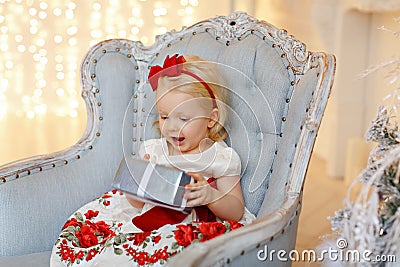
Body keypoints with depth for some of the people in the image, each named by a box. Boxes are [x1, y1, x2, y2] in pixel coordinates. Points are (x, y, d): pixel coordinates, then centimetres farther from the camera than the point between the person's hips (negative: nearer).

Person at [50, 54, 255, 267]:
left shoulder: (222, 158, -2)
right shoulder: (152, 150, 8)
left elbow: (237, 212, -1)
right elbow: (136, 203, 10)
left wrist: (211, 195, -22)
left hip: (191, 229, -3)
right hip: (145, 221, 4)